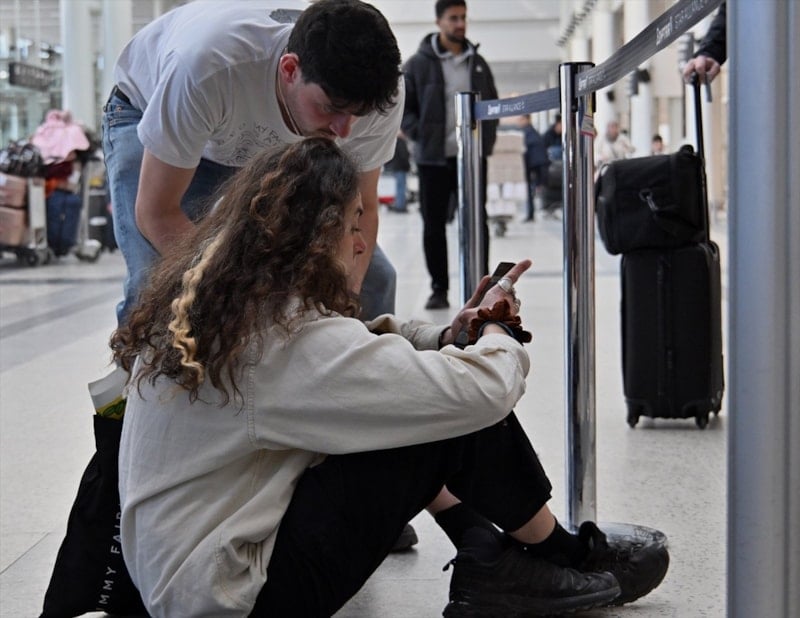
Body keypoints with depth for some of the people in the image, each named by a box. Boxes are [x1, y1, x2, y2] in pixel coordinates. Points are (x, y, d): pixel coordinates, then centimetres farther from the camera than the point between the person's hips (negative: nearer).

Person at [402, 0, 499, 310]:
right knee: (434, 225, 4)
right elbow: (400, 106, 0)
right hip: (433, 158, -2)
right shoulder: (418, 64, -2)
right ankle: (439, 289, 13)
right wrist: (419, 135, -10)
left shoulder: (478, 63, 9)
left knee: (477, 222, 3)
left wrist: (487, 138, 6)